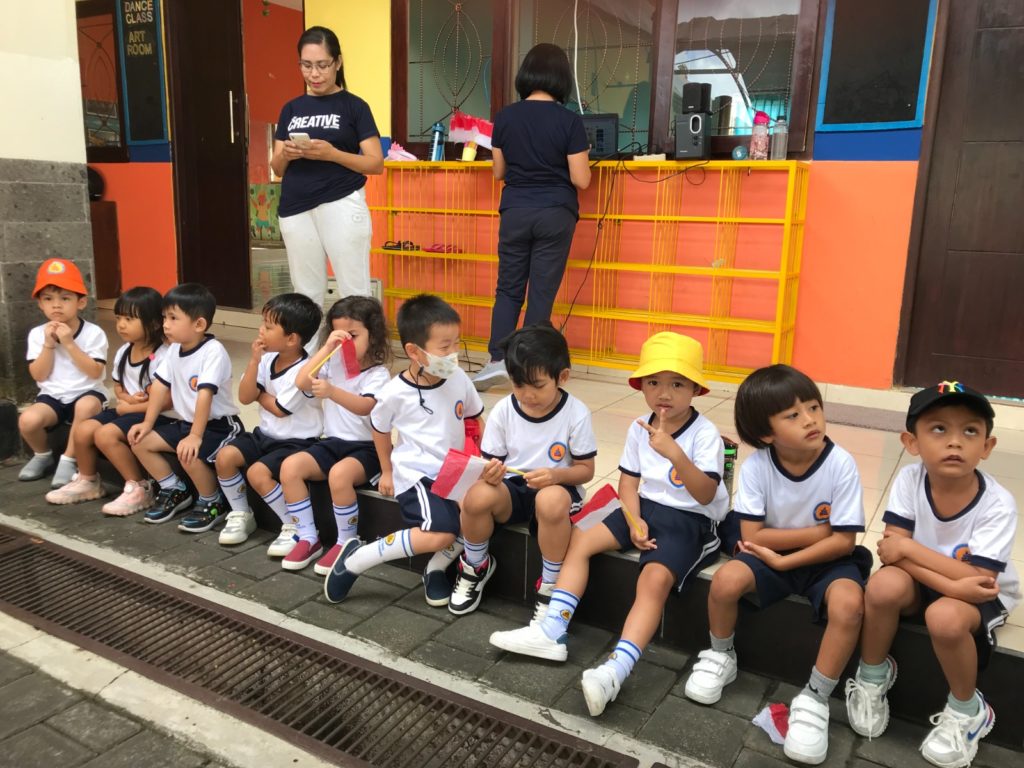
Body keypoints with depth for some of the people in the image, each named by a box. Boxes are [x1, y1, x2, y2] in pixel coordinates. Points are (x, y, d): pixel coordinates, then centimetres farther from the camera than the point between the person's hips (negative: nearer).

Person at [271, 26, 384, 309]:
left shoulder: (354, 106, 1)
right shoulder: (291, 109, 14)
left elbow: (376, 163, -4)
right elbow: (277, 168, 15)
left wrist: (332, 154, -18)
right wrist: (286, 154, -8)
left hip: (342, 205, -4)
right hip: (296, 209, 4)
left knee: (354, 291, -3)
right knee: (306, 294, 7)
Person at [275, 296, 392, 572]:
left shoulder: (378, 373, -11)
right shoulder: (334, 362, 6)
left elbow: (364, 406, -30)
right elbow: (301, 382, -8)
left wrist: (331, 391, -47)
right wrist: (326, 348, -13)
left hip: (366, 447, -6)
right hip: (333, 442, 6)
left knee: (339, 474, -36)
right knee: (290, 467, -17)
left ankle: (347, 542, -13)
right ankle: (308, 537, -4)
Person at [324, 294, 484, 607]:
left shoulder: (459, 379, -3)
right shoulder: (396, 393, -13)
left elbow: (474, 417, 15)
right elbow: (379, 428, 6)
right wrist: (387, 472, 13)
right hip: (415, 474, -5)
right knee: (440, 535, -25)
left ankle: (437, 567, 4)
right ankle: (357, 559, -7)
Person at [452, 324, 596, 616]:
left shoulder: (576, 414, -12)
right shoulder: (503, 410, -5)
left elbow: (586, 469, -5)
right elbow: (491, 461, 1)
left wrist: (556, 475, -27)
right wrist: (490, 472, -24)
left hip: (556, 488, -2)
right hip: (512, 486, 3)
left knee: (552, 501, -39)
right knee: (477, 496, -30)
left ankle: (550, 587, -14)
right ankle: (475, 567, 3)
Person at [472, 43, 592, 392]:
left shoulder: (505, 117, 1)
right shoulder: (569, 121, -7)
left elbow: (499, 172, 10)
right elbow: (581, 180, -7)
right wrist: (582, 158, 13)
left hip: (515, 212, 2)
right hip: (555, 215, -2)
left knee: (508, 287, 11)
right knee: (542, 292, 4)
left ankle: (498, 360, 1)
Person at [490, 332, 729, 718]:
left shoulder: (705, 434, -16)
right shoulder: (639, 428, 3)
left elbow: (705, 495, -25)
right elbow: (628, 481, 8)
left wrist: (675, 454, -39)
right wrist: (634, 521, -10)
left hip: (690, 521, -6)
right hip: (646, 508, 7)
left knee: (654, 579, -31)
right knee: (580, 541, -6)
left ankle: (615, 670, -38)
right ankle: (552, 632, -8)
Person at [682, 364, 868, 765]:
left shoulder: (840, 464, -21)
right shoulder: (756, 466, -18)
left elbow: (843, 541, -18)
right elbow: (752, 535, -17)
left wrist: (783, 560, -21)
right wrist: (818, 530, -17)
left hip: (826, 559, -1)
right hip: (771, 553, 1)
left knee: (848, 604, -31)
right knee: (725, 580, -25)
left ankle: (815, 697, -9)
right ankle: (720, 655, 6)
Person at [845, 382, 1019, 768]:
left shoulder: (997, 504, -24)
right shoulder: (909, 480, -18)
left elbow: (976, 579, -29)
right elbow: (892, 551, -21)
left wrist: (908, 548, -27)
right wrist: (950, 582, -34)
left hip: (982, 595, -2)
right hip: (923, 583, 2)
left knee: (945, 616, -34)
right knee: (885, 584, -30)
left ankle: (967, 711, -2)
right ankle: (873, 676, -2)